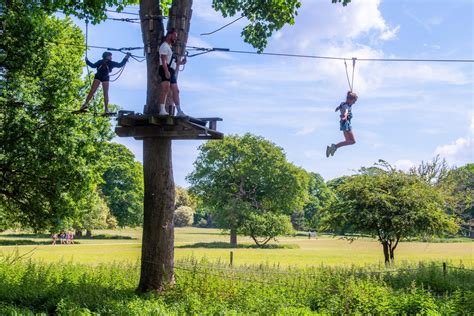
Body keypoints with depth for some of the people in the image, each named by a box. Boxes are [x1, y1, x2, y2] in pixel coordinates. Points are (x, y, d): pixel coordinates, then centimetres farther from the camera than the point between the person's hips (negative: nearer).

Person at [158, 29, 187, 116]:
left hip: (172, 72, 10)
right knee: (165, 89, -20)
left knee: (176, 91, 7)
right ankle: (162, 110, -25)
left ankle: (179, 111, 9)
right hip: (166, 71, -10)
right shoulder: (164, 46, -3)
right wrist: (166, 71, -27)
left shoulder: (170, 47, 27)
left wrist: (180, 62, 13)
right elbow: (164, 60, -16)